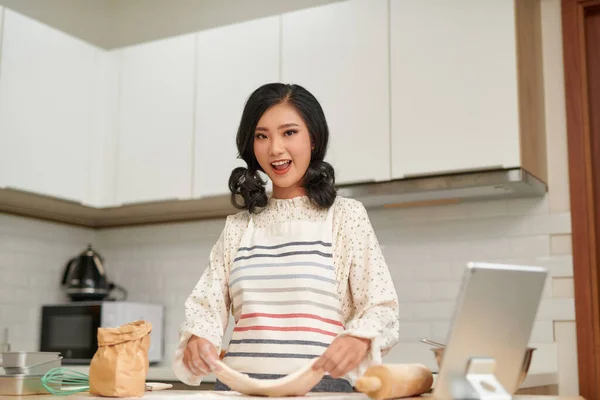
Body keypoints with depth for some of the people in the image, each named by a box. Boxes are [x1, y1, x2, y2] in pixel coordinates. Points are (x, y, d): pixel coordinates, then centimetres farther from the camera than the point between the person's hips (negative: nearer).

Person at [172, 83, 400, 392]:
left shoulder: (345, 216, 5)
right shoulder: (237, 226, 15)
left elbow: (380, 306, 0)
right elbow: (207, 303, 9)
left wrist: (358, 339, -20)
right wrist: (197, 339, -12)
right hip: (238, 385, 3)